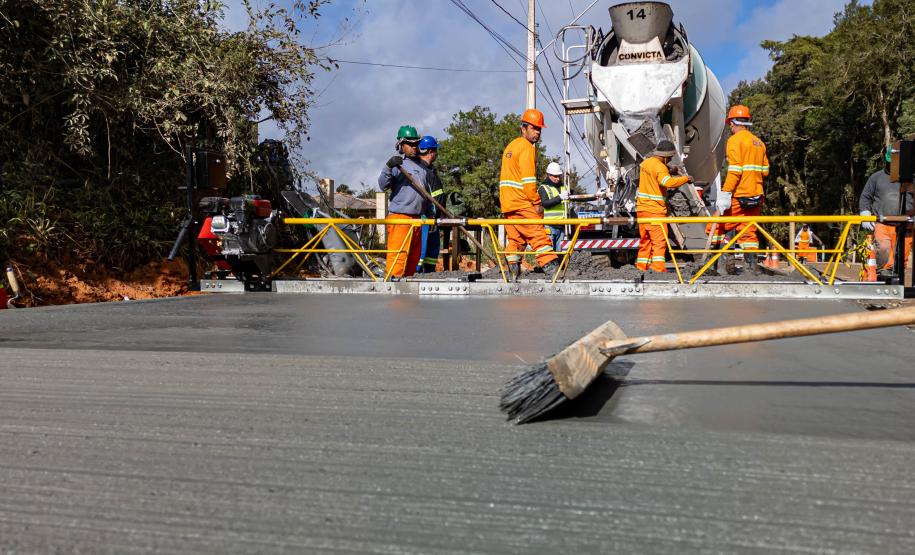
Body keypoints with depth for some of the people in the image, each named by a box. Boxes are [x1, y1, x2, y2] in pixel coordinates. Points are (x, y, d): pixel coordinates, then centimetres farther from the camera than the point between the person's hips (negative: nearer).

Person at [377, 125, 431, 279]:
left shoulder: (422, 167, 20)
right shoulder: (397, 165, -2)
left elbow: (427, 193, 27)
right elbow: (383, 185, -16)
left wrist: (429, 213, 21)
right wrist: (388, 167, -30)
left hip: (417, 218, 7)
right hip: (399, 216, -7)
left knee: (414, 255, 10)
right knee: (398, 253, -13)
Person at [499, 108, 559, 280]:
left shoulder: (511, 146, 21)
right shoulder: (527, 147, -8)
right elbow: (528, 179, -17)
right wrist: (536, 202, -13)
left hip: (507, 202, 9)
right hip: (522, 203, -9)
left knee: (515, 239, 9)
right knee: (539, 236, -10)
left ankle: (514, 275, 8)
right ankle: (552, 269, -13)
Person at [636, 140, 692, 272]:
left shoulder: (645, 163, 11)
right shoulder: (660, 167, -16)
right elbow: (668, 182, -31)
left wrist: (669, 171, 16)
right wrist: (685, 178, -20)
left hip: (642, 207, 8)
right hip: (654, 209, -8)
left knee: (645, 240, 14)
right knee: (659, 241, -7)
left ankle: (641, 267, 16)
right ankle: (658, 268, -13)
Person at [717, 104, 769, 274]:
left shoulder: (735, 140, -7)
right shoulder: (759, 142, 16)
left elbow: (734, 170, -16)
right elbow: (765, 170, 13)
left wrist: (725, 193, -18)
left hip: (739, 196, -7)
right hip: (756, 195, 7)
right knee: (748, 231, 11)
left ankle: (725, 260, -8)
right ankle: (751, 266, 8)